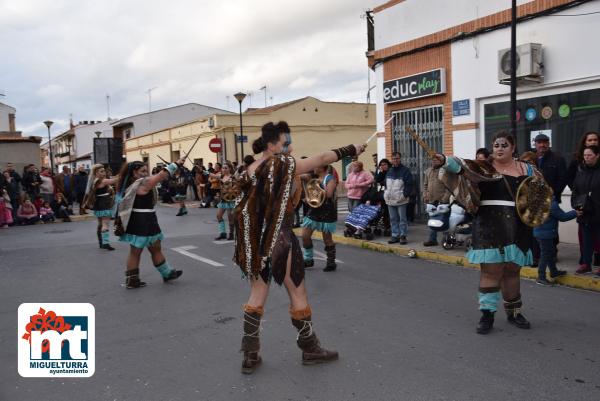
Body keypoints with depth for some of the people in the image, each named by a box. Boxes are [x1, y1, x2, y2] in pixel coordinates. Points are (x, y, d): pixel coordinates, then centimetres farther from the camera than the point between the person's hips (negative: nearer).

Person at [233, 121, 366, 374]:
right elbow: (322, 159, -10)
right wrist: (351, 150, 0)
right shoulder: (282, 165, -13)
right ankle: (310, 349, 21)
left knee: (258, 294, 12)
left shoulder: (251, 170, 8)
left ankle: (250, 355, 15)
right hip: (278, 240, -7)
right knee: (297, 292, 7)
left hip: (255, 240, 7)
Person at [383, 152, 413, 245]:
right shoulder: (389, 171, 16)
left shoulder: (405, 170, -3)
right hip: (390, 200, 6)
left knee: (402, 218, -2)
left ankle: (403, 235, 4)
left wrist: (405, 194, -14)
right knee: (393, 219, 9)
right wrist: (385, 194, 10)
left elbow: (409, 184, -8)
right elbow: (385, 184, 23)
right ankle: (395, 235, 15)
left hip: (401, 200, -6)